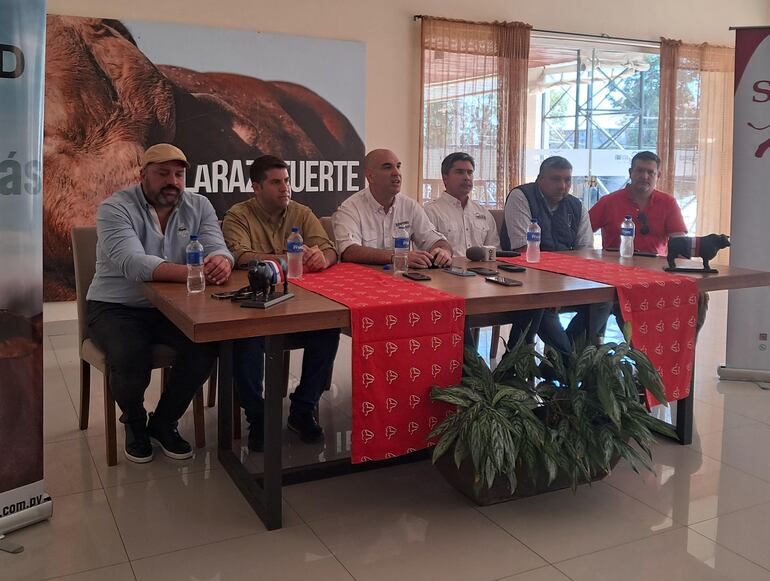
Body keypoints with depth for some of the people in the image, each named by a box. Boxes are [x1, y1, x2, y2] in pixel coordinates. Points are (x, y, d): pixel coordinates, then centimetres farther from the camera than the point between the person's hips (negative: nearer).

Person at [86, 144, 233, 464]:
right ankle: (134, 421, 5)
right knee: (131, 355, -31)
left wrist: (221, 262, -38)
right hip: (116, 307, -3)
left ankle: (163, 421, 5)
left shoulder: (198, 206, 3)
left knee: (206, 346, -22)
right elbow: (133, 263, -29)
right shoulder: (115, 208, -12)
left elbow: (217, 249, -10)